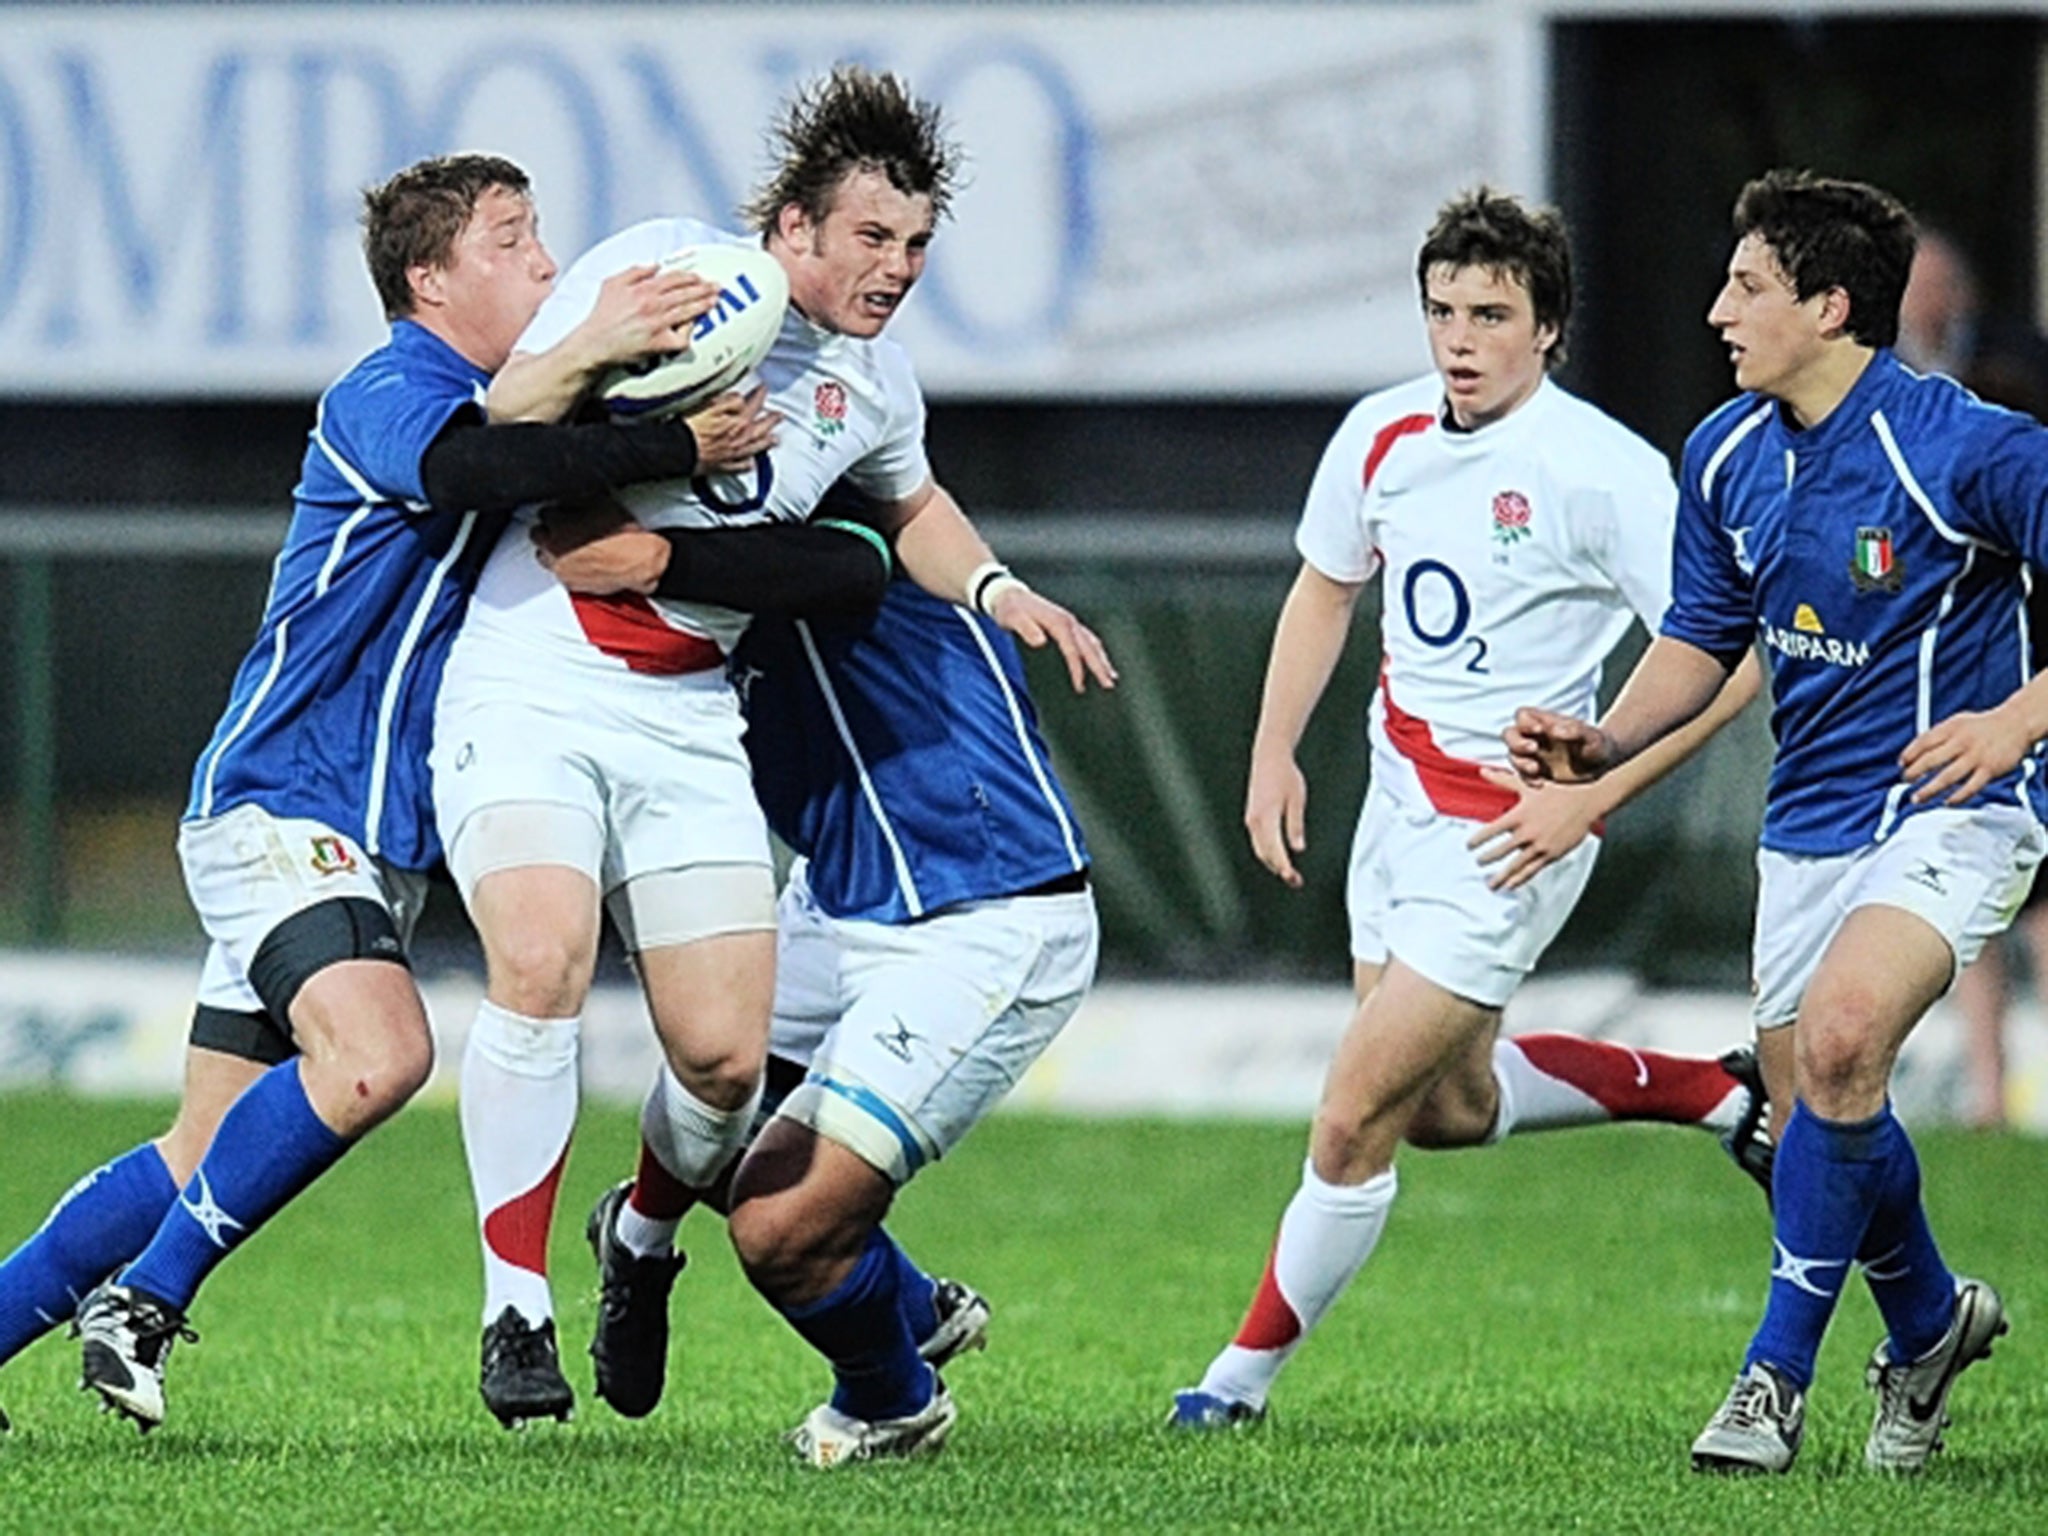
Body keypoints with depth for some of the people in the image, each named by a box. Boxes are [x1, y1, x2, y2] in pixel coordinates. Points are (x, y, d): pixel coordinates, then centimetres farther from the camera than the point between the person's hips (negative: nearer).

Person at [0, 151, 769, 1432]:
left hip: (377, 844, 9)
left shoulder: (501, 404, 16)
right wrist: (680, 450, -34)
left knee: (212, 1153, 7)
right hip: (277, 809, -9)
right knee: (377, 1053, -29)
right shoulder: (384, 398, -13)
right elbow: (472, 469, -34)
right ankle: (141, 1304, -18)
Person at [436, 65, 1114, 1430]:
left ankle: (647, 1234, 30)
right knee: (542, 966, -27)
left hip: (691, 727, 5)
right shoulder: (664, 267, -8)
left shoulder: (873, 381, 9)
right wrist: (592, 354, -31)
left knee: (724, 1055, -4)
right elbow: (505, 422, -12)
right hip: (533, 688, -5)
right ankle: (516, 1304, -15)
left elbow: (911, 503, 30)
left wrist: (995, 589, 12)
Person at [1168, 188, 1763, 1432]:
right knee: (1452, 1107, 21)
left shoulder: (1606, 473, -20)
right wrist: (1275, 753, 10)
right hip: (1401, 794, 8)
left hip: (1510, 831, -8)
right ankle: (1716, 1096, 38)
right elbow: (1327, 585, 19)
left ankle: (1247, 1373, 10)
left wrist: (1588, 799, -22)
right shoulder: (1383, 434, 0)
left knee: (1355, 1123, -8)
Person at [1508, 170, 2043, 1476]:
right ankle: (1931, 1320, 39)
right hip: (1810, 817, 7)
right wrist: (1603, 747, -2)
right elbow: (1702, 638, 14)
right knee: (1817, 1112, 9)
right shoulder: (1726, 456, 3)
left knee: (1838, 1038, -28)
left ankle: (1780, 1370, -16)